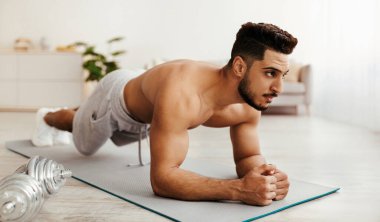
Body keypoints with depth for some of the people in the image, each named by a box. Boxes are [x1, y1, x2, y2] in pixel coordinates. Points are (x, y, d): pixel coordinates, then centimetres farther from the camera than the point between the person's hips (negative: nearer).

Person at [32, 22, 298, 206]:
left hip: (144, 115, 6)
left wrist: (261, 172, -41)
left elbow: (248, 157, -17)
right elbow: (162, 178, -52)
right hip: (116, 96, -5)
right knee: (85, 147, 28)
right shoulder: (181, 93, -51)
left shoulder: (249, 102, -30)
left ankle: (76, 116, 72)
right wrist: (237, 189, -61)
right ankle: (47, 118, 60)